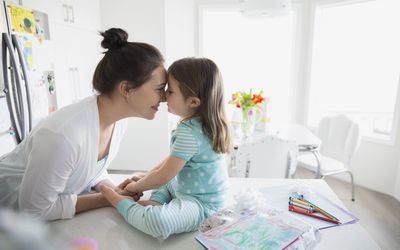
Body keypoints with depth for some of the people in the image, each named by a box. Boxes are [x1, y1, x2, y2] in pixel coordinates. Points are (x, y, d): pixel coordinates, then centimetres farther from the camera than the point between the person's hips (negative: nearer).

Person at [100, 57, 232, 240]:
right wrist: (146, 176, 12)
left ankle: (122, 203, -8)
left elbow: (161, 177, -21)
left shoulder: (189, 133, -28)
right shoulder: (203, 123, 3)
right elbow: (173, 161, 13)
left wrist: (135, 187, -3)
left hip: (200, 204, -10)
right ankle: (156, 203, 5)